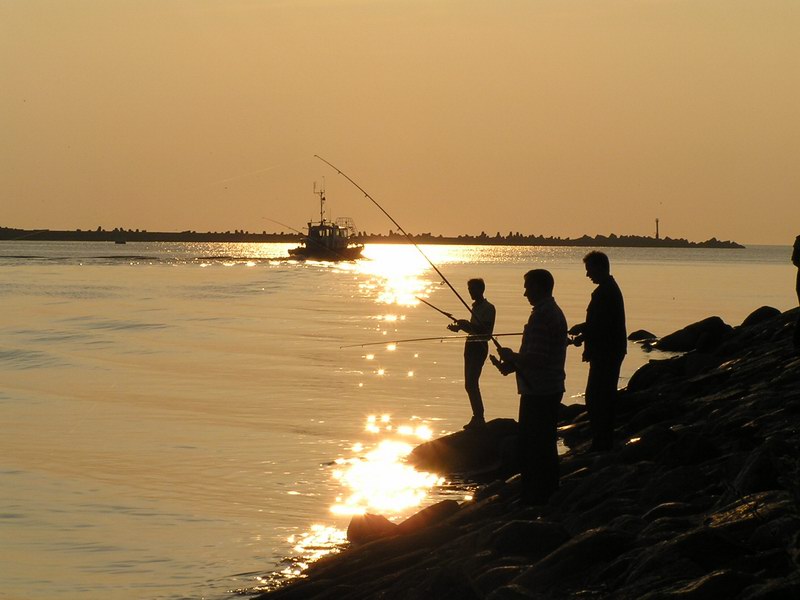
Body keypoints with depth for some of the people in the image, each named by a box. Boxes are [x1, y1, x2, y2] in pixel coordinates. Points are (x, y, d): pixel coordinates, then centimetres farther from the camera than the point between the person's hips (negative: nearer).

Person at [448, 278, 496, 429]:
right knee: (470, 384, 10)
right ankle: (477, 417, 15)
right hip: (471, 346, 10)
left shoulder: (488, 308, -12)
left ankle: (479, 418, -14)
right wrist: (459, 327, 10)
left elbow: (486, 330, -21)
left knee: (471, 383, -15)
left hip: (479, 347, -10)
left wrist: (466, 325, -27)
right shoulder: (476, 306, 16)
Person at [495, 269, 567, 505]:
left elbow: (536, 359, -24)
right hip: (552, 388, 10)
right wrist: (513, 363, 11)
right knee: (546, 444, 18)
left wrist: (511, 358, -8)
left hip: (538, 391, -10)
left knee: (532, 446, -4)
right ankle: (549, 492, 26)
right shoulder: (554, 312, 14)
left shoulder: (542, 315, -19)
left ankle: (534, 497, 0)